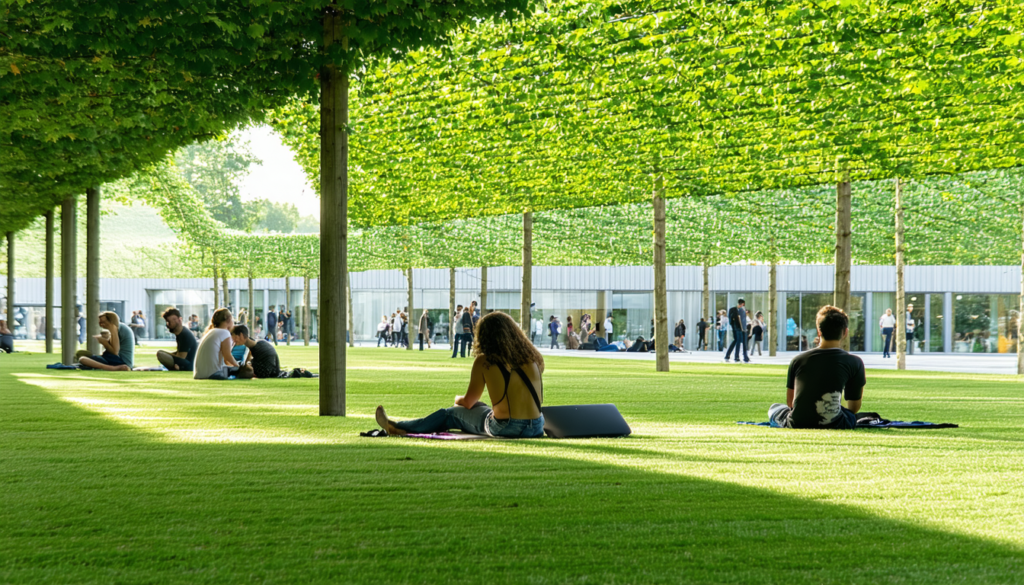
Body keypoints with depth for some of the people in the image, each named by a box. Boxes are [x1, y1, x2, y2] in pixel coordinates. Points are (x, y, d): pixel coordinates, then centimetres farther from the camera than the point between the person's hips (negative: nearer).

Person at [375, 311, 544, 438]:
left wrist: (458, 399, 28)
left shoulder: (484, 362, -7)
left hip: (504, 429, -5)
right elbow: (539, 400, 13)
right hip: (536, 428, 5)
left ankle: (398, 427, 41)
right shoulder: (534, 358, 2)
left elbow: (468, 402, 4)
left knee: (450, 413, 22)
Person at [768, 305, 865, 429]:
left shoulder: (797, 360, 5)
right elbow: (854, 408, 6)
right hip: (833, 426, -1)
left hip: (796, 424, 1)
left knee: (774, 408, 33)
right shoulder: (854, 362, -2)